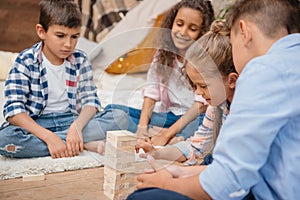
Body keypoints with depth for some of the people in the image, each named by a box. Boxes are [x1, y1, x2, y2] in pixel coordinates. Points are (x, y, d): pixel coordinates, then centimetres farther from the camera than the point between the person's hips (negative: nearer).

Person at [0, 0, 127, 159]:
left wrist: (77, 126, -26)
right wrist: (49, 137, -29)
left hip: (71, 121, 1)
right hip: (35, 124, -1)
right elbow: (14, 109, -16)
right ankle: (87, 144, -26)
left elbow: (90, 101, -3)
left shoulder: (80, 60, 2)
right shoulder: (26, 61, -8)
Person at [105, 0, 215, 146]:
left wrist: (168, 133, -24)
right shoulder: (163, 53, 6)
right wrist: (142, 126, -18)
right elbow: (151, 94, 0)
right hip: (169, 117, 6)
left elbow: (202, 104, -17)